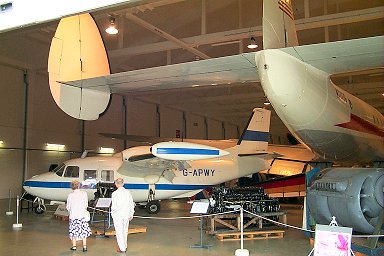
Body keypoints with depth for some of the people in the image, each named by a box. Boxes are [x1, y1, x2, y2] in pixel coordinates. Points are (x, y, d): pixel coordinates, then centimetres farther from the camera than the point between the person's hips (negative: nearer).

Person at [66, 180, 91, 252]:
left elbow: (68, 207, -3)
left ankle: (74, 246, 22)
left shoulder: (70, 195, -12)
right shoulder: (84, 193, -10)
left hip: (73, 215, -1)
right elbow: (86, 205, -1)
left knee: (74, 230, 13)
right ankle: (84, 246, 11)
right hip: (82, 215, 1)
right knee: (83, 230, 10)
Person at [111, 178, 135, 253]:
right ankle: (124, 246, 28)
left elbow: (114, 206, -17)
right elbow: (132, 204, 4)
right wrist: (131, 214, 13)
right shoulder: (128, 192, -1)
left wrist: (112, 212, 4)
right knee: (125, 231, 18)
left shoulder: (115, 193, -15)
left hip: (118, 216, -5)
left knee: (119, 232, 5)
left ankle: (122, 248, 10)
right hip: (126, 215, 5)